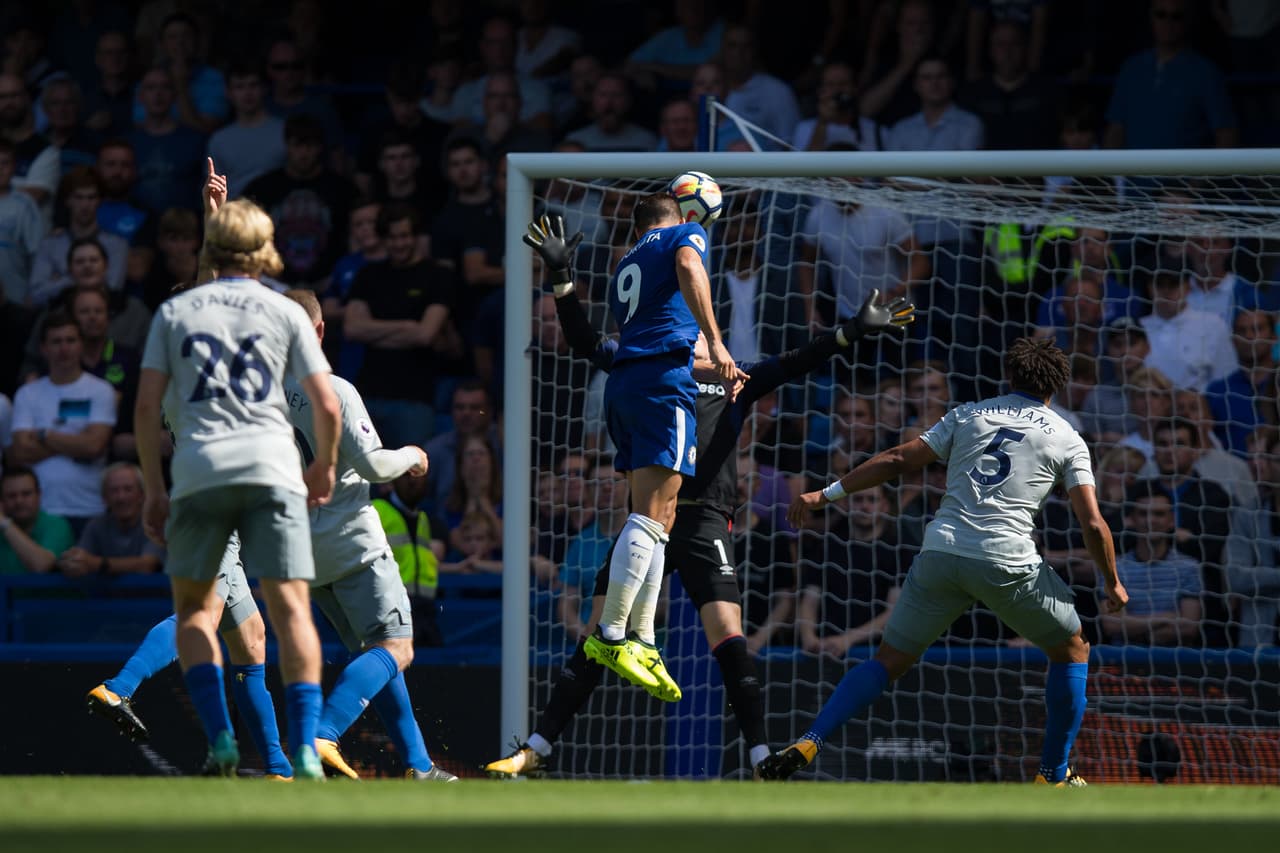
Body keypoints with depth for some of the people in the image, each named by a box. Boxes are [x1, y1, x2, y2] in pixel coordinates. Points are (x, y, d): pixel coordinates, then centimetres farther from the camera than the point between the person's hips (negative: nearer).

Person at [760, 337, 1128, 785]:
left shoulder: (968, 415, 16)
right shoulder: (1068, 440, 10)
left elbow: (898, 460, 10)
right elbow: (1093, 525, 3)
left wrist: (827, 493, 15)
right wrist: (1113, 584, 17)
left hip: (940, 553, 3)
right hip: (1007, 563, -2)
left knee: (889, 661, 12)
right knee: (1072, 650, 20)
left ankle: (807, 743, -5)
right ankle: (1053, 775, 18)